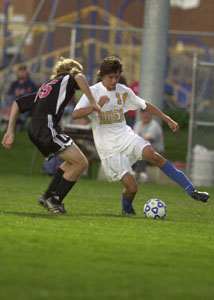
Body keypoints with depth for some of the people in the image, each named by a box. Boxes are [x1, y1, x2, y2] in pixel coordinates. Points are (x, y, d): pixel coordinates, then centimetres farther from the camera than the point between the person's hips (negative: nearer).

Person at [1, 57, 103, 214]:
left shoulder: (45, 88, 32)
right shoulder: (67, 80, 11)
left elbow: (18, 103, 28)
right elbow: (79, 77, -15)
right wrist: (93, 102, -11)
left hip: (34, 131, 9)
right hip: (47, 129, -9)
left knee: (73, 161, 21)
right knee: (81, 162, -6)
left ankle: (48, 196, 17)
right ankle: (55, 201, -3)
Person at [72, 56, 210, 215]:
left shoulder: (124, 91, 7)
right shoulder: (93, 92, -7)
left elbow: (145, 105, 21)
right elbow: (75, 114, -20)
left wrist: (168, 119, 17)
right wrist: (97, 105, -34)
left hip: (126, 136, 4)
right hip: (109, 147, -4)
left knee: (154, 156, -25)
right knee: (132, 187, -14)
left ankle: (192, 191, -24)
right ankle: (127, 208, 23)